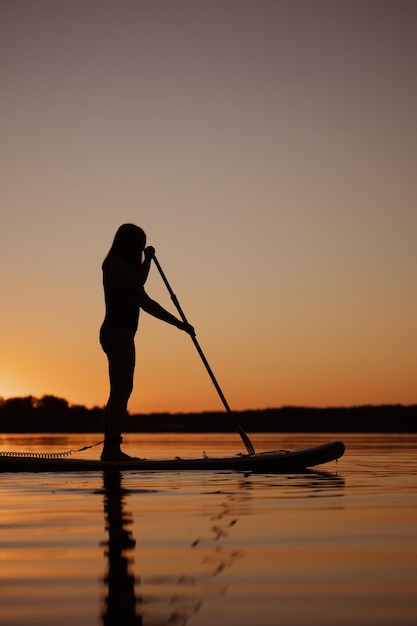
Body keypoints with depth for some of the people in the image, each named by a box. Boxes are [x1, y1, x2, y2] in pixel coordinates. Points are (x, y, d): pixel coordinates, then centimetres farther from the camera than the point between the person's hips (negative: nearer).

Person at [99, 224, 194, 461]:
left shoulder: (126, 267, 25)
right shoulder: (116, 263, -3)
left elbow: (147, 303, 26)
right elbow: (137, 283, -21)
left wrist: (179, 324, 23)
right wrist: (148, 258, -5)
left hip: (120, 334, 10)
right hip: (118, 333, -10)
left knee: (121, 392, 8)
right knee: (121, 390, -15)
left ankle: (111, 449, 9)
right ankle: (112, 448, -19)